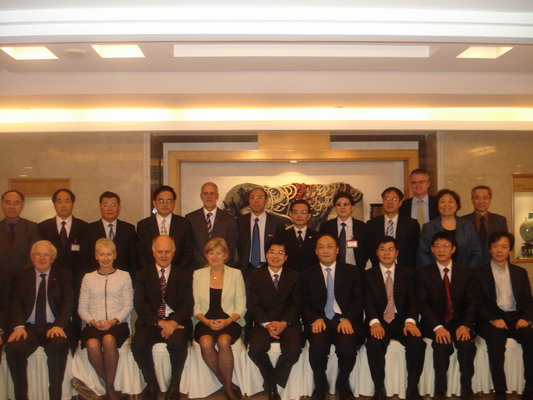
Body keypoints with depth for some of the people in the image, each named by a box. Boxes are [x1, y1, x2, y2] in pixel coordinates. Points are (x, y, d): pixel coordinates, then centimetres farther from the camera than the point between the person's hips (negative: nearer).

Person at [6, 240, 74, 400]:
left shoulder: (64, 276, 12)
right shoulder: (21, 277, 16)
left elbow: (68, 302, 0)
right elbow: (16, 303, 4)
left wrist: (59, 325, -18)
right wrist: (18, 326, -15)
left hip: (54, 327, -1)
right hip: (29, 327, 2)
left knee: (58, 347, -34)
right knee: (13, 348, -29)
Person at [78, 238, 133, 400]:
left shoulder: (124, 276, 11)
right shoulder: (88, 278, 16)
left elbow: (128, 306, 5)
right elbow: (82, 308, 12)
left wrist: (114, 321, -11)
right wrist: (93, 321, -7)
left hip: (117, 324, -1)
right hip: (94, 325, 2)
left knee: (109, 339, -36)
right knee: (92, 344, -33)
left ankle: (110, 386, -18)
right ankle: (110, 386, -11)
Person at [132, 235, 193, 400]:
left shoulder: (184, 275, 12)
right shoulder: (143, 274, 12)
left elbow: (187, 304, 1)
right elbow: (139, 304, -2)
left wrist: (174, 322, -20)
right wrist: (160, 322, -17)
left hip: (176, 321, -1)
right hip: (150, 322, 1)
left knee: (177, 342, -33)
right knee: (138, 343, -30)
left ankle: (174, 384, -5)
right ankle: (151, 383, -2)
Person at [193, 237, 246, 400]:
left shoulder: (235, 274, 6)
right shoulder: (198, 275, 9)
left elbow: (241, 306, 3)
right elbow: (196, 306, 6)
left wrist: (227, 321, -15)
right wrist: (206, 321, -13)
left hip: (230, 321, -1)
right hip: (205, 321, 1)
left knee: (224, 341, -34)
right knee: (206, 343, -32)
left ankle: (228, 386, -12)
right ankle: (227, 384, -11)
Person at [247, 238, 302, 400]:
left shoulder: (294, 276, 9)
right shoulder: (256, 276, 8)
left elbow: (296, 304, 2)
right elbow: (254, 305, 1)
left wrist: (284, 323, -14)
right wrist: (267, 324, -15)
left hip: (288, 322, 0)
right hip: (264, 322, 0)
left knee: (294, 349, -29)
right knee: (255, 349, -27)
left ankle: (271, 382, -2)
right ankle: (271, 383, 4)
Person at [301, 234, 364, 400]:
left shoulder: (352, 272, 13)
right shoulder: (308, 274, 14)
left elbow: (357, 299, 5)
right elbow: (305, 304, 8)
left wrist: (347, 319, -13)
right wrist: (315, 319, -13)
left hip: (345, 321, 0)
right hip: (319, 321, 0)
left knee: (347, 346, -31)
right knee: (318, 346, -31)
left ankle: (343, 383, 2)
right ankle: (320, 385, -1)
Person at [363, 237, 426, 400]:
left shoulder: (408, 273, 12)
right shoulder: (368, 275, 8)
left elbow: (412, 300, 1)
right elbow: (368, 302, -4)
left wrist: (410, 321, -20)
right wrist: (375, 322, -24)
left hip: (401, 320, 1)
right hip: (379, 321, -1)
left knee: (417, 342, -29)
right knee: (374, 344, -33)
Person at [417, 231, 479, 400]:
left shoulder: (467, 272, 7)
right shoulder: (423, 273, 2)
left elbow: (472, 302, 2)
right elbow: (423, 303, -7)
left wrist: (465, 325, -17)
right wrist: (437, 327, -23)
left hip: (459, 322, 1)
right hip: (434, 322, -1)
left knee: (466, 343, -29)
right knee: (442, 344, -31)